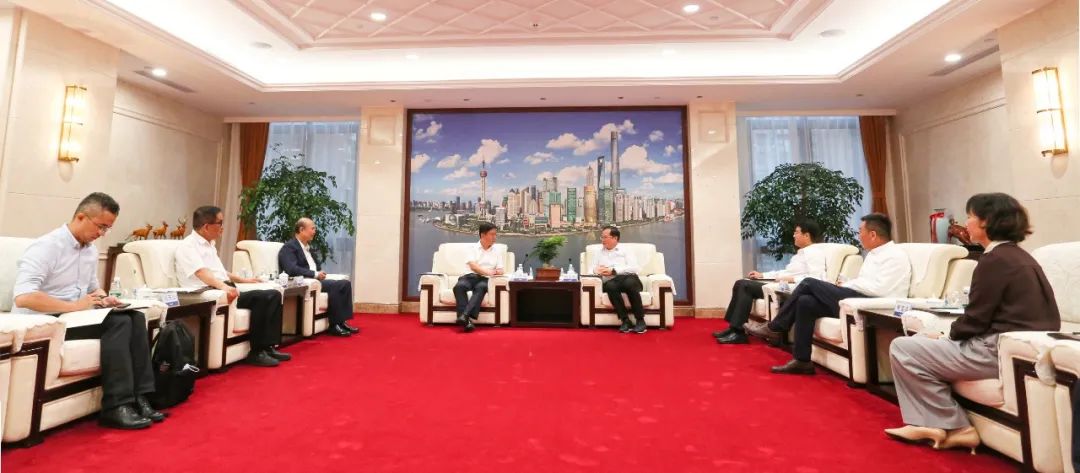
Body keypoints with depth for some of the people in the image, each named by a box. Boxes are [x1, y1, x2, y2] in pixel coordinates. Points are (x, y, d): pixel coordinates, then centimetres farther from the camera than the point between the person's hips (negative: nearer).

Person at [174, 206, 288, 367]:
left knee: (273, 295, -8)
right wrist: (223, 286, -42)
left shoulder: (209, 244, 20)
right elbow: (202, 273, -25)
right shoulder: (188, 246, -7)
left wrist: (242, 279, 35)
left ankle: (267, 347, -11)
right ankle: (256, 352, -17)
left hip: (225, 289, 9)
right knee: (261, 298, -27)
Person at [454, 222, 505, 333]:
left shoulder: (497, 250, 17)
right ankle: (466, 320, -43)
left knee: (481, 287, -36)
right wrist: (488, 272, -23)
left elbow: (500, 269, 10)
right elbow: (473, 266, -7)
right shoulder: (473, 248, 10)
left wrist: (499, 271, -17)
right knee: (459, 286, -34)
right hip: (471, 276, 0)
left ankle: (465, 315, -48)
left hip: (485, 279, 1)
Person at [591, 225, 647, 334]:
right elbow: (592, 269, 21)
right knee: (610, 286, -35)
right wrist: (597, 270, -4)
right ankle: (626, 321, -29)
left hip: (629, 278, -2)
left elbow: (634, 268, -2)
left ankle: (640, 320, -25)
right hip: (611, 282, 2)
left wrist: (613, 271, -10)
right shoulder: (599, 253, 25)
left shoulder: (625, 250, 14)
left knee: (629, 283, -37)